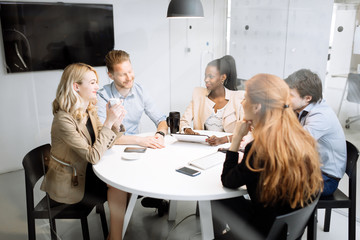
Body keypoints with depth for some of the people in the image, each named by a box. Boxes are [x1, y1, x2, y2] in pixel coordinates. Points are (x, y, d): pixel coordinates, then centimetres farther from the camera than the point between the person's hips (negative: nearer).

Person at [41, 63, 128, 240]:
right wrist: (108, 122, -28)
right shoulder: (64, 119, -25)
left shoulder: (89, 111, 2)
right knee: (118, 190, -15)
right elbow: (94, 156, -28)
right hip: (68, 184, -7)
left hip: (85, 173, 7)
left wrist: (116, 123, -16)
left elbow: (104, 144, 1)